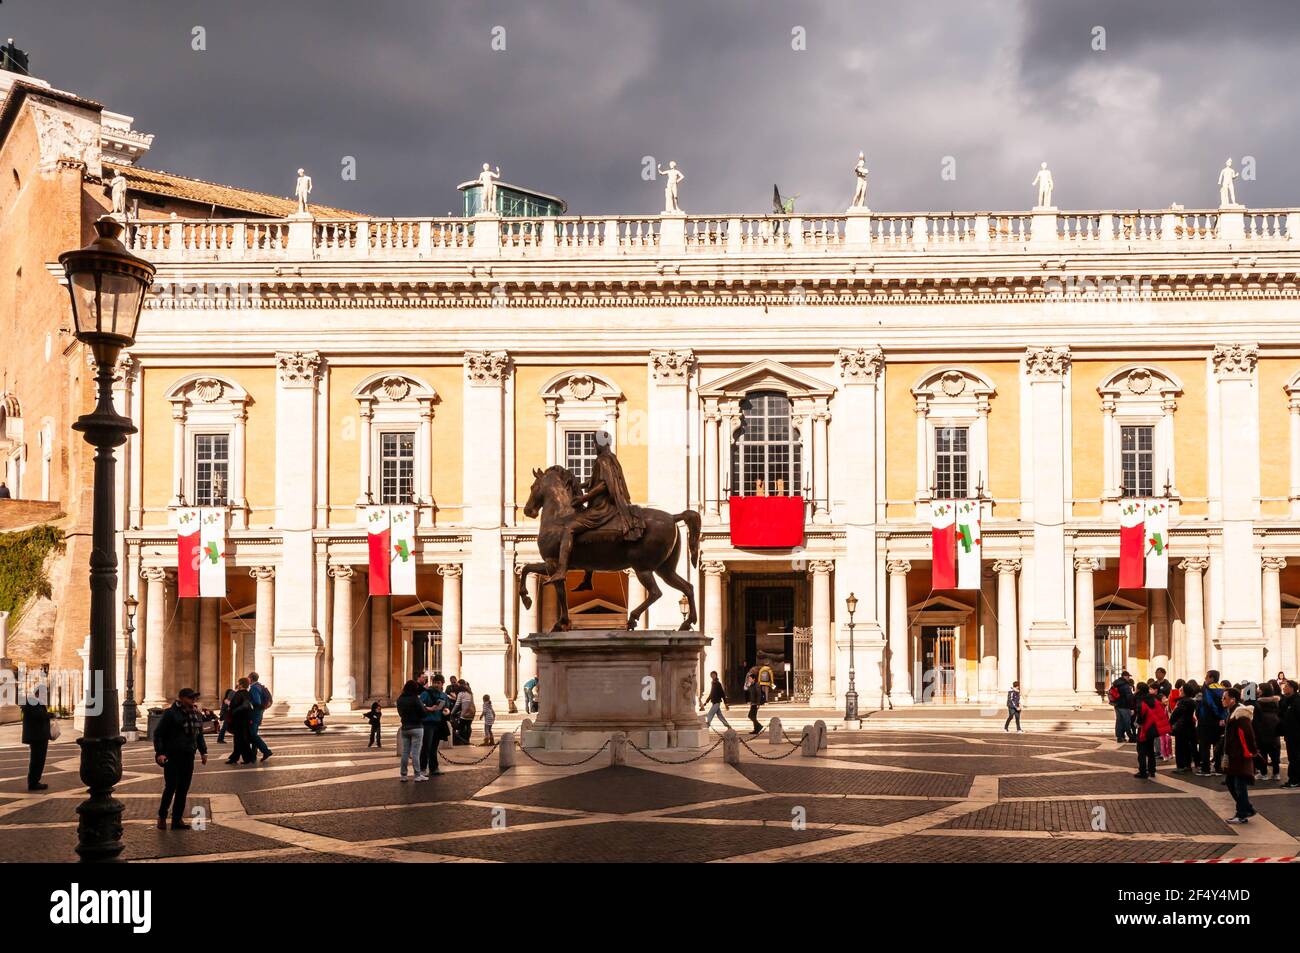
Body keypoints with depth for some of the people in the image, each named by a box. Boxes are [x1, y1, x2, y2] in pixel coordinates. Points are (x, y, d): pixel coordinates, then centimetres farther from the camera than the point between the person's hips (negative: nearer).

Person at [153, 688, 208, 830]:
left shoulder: (195, 714, 12)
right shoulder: (171, 714, -9)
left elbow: (199, 734, 24)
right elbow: (158, 733, -8)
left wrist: (203, 751, 18)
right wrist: (160, 752, -16)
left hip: (188, 757, 7)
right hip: (172, 757, -6)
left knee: (183, 790, 6)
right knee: (171, 787, -7)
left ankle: (177, 819, 13)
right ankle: (162, 817, 10)